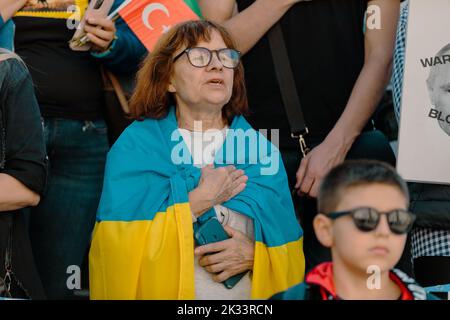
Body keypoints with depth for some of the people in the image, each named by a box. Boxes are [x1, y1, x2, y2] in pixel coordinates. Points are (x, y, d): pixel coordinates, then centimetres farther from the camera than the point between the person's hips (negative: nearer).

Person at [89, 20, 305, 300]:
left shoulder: (261, 149, 9)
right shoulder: (135, 145, 2)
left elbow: (288, 254, 10)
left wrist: (254, 255, -10)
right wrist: (199, 200, -9)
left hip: (248, 295, 2)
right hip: (162, 292, -2)